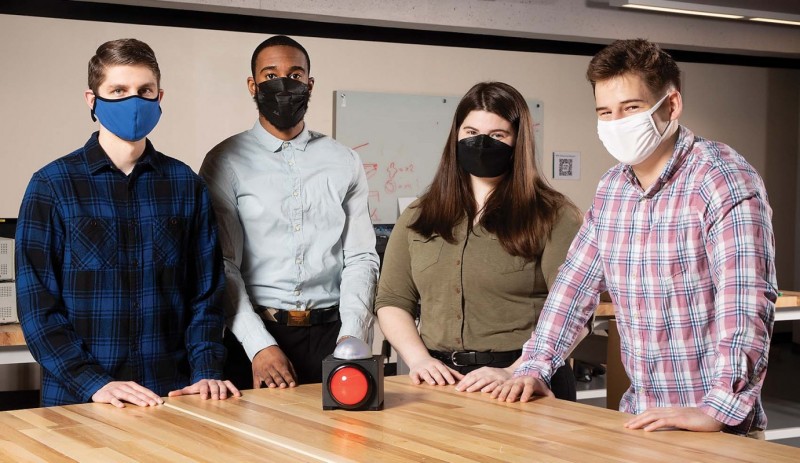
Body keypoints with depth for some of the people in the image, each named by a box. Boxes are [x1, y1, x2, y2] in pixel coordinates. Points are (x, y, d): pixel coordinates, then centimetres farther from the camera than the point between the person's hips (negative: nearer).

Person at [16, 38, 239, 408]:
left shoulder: (185, 184, 6)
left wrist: (206, 372, -7)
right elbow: (36, 305, -6)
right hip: (78, 402, -2)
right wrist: (94, 383, -16)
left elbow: (205, 294, 7)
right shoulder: (52, 186, -3)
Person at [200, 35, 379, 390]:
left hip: (330, 333, 2)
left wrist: (352, 336, -10)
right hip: (254, 334, -2)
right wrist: (260, 345, -15)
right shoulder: (226, 162, 1)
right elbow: (222, 264, -5)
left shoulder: (345, 163, 9)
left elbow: (361, 258, 4)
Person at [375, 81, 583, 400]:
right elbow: (392, 301, 14)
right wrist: (419, 359, -3)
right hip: (441, 380, 3)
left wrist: (518, 372, -19)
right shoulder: (418, 217, 15)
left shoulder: (552, 215, 3)